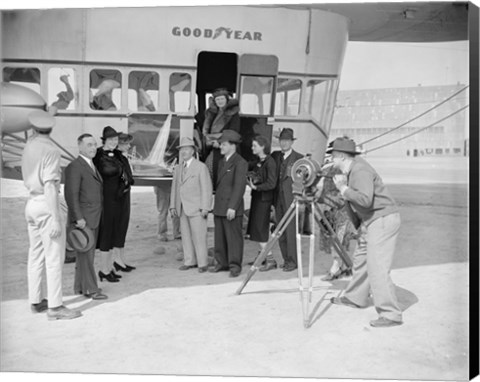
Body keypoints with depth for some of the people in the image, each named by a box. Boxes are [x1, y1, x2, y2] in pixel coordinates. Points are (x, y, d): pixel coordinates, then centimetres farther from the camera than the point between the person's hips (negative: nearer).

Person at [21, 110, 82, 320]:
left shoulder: (28, 147, 10)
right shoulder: (51, 150, -15)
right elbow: (49, 187, -21)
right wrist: (56, 219, -22)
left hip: (31, 203, 9)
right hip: (46, 206, -9)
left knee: (36, 255, 14)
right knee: (54, 257, -5)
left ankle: (36, 301, 22)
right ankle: (55, 306, -2)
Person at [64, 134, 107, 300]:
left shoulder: (91, 166, 16)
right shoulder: (74, 167, -13)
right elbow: (71, 195, -18)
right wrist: (78, 218, -22)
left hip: (93, 219, 9)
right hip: (83, 219, -9)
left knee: (87, 253, 13)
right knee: (85, 254, -4)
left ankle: (79, 286, 22)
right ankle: (90, 289, 2)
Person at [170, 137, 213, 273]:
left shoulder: (201, 167, -3)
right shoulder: (178, 168, 16)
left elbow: (206, 188, -7)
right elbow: (174, 188, 17)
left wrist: (205, 208, -13)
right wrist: (173, 206, 10)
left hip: (196, 209, -6)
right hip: (183, 209, 6)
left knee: (199, 236, -4)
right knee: (186, 236, 7)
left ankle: (202, 263, 4)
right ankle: (190, 261, 16)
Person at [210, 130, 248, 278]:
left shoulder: (240, 163, -9)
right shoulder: (222, 162, 18)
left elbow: (239, 186, -15)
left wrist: (232, 207, -20)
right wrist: (216, 204, 14)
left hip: (231, 208, -8)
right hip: (219, 207, 8)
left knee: (234, 237, -2)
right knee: (220, 237, 12)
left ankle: (235, 266, 7)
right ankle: (222, 263, 23)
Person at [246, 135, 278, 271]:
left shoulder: (269, 162, -16)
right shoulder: (259, 161, 8)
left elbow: (271, 184, -21)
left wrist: (256, 187, -20)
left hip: (264, 199, -8)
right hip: (256, 197, 8)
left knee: (260, 230, -6)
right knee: (255, 228, 13)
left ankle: (270, 260, 1)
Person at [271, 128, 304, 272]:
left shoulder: (299, 158, -1)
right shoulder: (275, 156, 13)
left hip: (291, 199, -5)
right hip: (278, 199, 5)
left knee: (291, 231, -6)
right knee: (280, 231, 8)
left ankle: (293, 261, 1)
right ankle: (286, 259, 18)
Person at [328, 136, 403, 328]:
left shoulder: (360, 170, -18)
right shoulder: (351, 169, 12)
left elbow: (365, 200, -30)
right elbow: (352, 196, 20)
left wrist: (344, 188, -19)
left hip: (383, 220, -11)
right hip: (371, 221, 11)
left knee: (377, 267, -12)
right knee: (361, 259, 19)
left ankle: (391, 314, -9)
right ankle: (355, 298, 34)